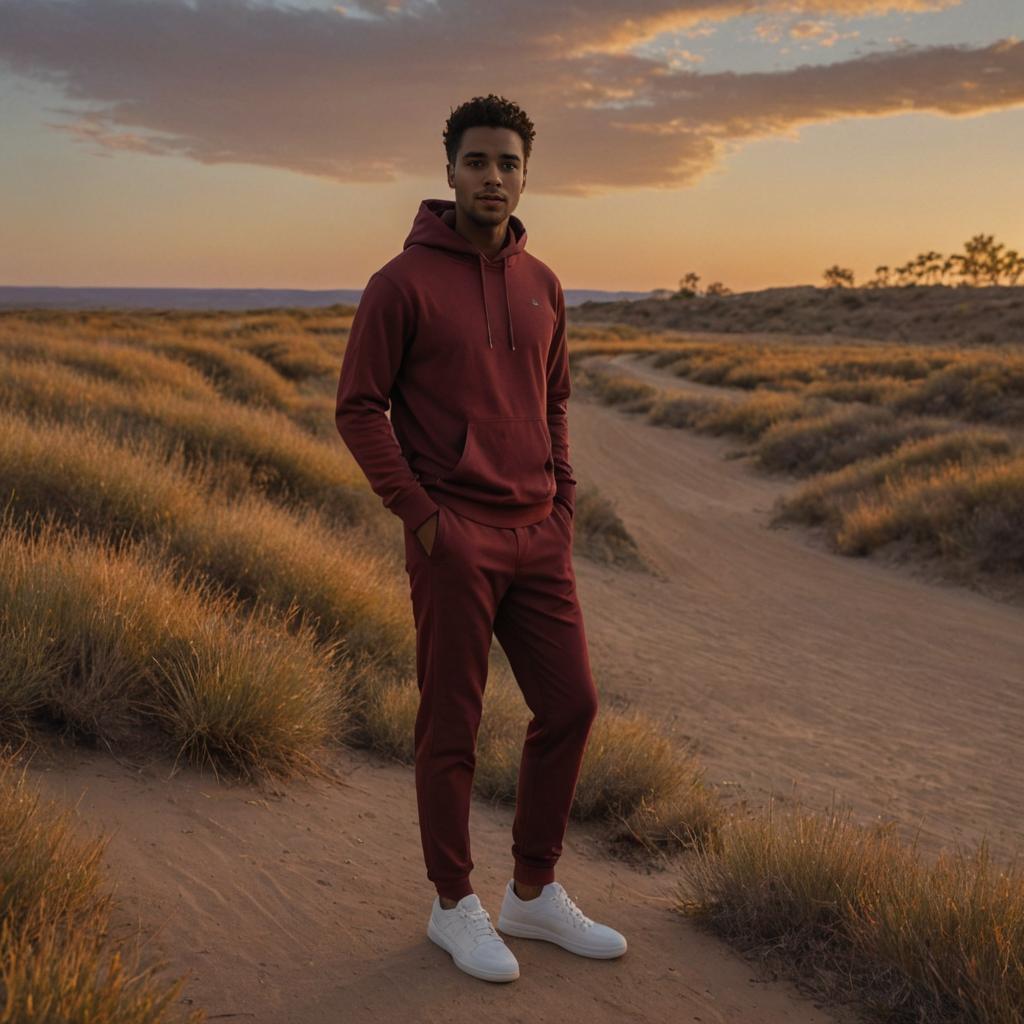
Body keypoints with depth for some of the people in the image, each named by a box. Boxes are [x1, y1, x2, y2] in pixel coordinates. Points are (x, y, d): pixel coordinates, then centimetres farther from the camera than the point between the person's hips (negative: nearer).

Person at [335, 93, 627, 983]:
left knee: (570, 707, 7)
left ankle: (534, 893, 24)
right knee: (452, 726, 3)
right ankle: (455, 906, 21)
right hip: (453, 541, -6)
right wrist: (420, 513, -12)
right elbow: (359, 409, -7)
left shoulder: (543, 285, 11)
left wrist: (564, 503, 9)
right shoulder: (403, 282, -7)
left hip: (537, 536, 6)